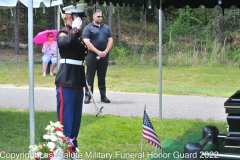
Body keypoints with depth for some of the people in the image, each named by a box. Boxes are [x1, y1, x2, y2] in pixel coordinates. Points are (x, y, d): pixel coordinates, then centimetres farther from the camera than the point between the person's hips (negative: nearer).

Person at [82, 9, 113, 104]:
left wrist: (106, 51, -6)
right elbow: (87, 42, -10)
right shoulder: (88, 28, -1)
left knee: (102, 77, 9)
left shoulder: (106, 27, 14)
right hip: (92, 56, -4)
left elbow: (110, 40, 11)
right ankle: (87, 96, 2)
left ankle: (103, 96, 13)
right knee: (90, 77, -2)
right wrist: (98, 52, -15)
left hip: (104, 56, 4)